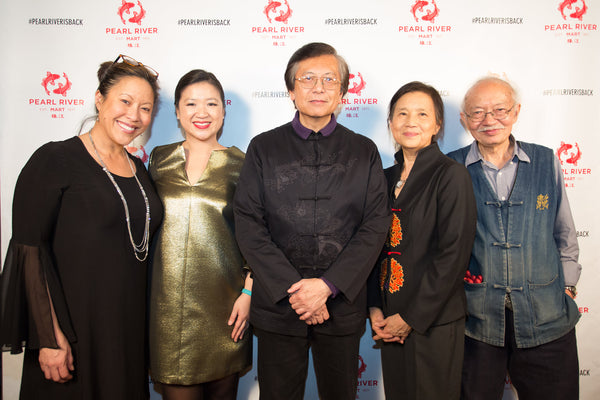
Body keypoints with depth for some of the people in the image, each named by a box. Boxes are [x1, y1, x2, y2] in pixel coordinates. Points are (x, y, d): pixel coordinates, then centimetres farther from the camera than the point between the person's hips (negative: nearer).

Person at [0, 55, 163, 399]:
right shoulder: (55, 161, -9)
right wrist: (50, 337, -17)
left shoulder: (138, 169, 9)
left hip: (131, 331, 6)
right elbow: (29, 250, -13)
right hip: (74, 332, -5)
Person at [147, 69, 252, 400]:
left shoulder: (240, 164, 2)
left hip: (224, 299, -1)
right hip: (170, 300, 1)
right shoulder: (160, 159, 8)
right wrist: (143, 292, 9)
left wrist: (248, 291, -5)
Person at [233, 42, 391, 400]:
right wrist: (292, 288, -12)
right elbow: (248, 224, -4)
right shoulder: (263, 148, 3)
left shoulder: (364, 152, 5)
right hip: (277, 304, 0)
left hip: (343, 305, 1)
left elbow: (376, 225, -2)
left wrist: (328, 285, -12)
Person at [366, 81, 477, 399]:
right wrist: (375, 307, -1)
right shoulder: (387, 177, 8)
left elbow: (453, 255, -15)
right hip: (389, 320, 5)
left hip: (433, 322, -5)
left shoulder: (452, 175, -10)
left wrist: (411, 318, -13)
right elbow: (377, 247, 9)